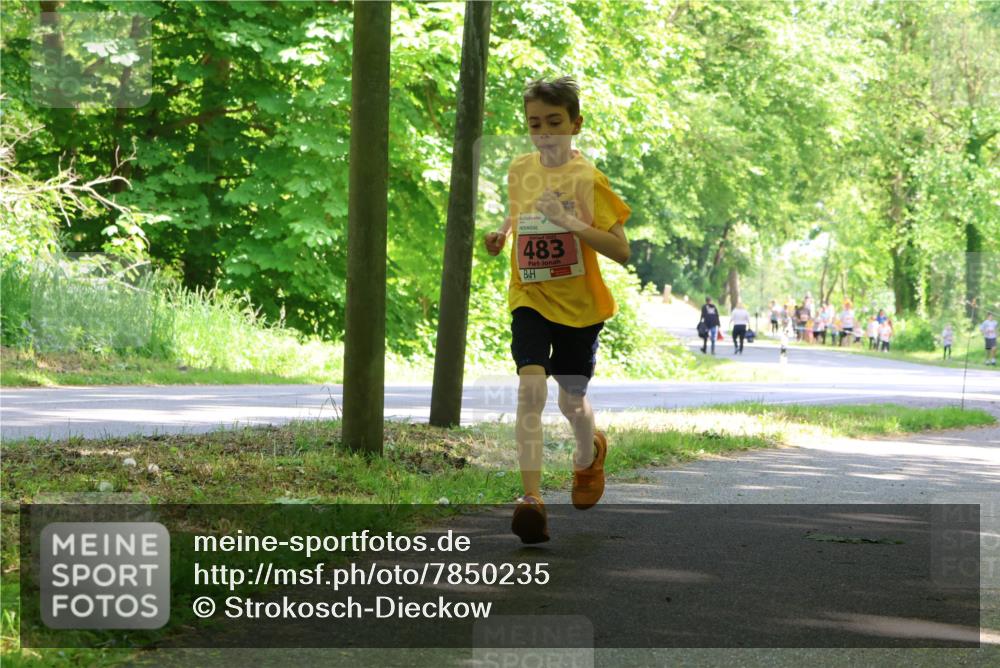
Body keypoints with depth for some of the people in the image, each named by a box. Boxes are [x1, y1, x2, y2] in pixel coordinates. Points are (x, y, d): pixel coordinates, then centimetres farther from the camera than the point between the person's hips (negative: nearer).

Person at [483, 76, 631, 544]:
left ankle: (589, 454, 48)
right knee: (531, 388, -19)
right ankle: (532, 498, -24)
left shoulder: (588, 179, -11)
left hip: (579, 303, -2)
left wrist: (573, 223, -26)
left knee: (571, 400, 12)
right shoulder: (519, 171, 2)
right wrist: (502, 234, 3)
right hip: (530, 297, 2)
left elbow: (620, 251, -14)